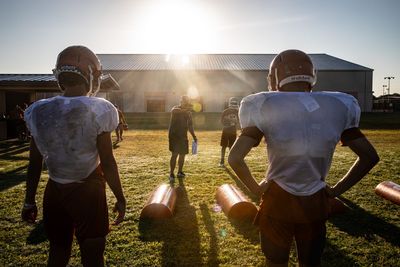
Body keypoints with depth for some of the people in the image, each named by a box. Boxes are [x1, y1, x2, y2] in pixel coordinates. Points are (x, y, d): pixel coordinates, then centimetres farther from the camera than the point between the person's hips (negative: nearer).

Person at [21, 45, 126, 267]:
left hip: (55, 191, 4)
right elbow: (107, 163, -13)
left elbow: (35, 164, 2)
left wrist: (29, 201, 13)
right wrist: (120, 198, -1)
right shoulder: (98, 111, -16)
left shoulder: (39, 112, -4)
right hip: (88, 192, -4)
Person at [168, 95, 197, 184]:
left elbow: (190, 125, 16)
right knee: (174, 154, -14)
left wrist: (194, 136, 10)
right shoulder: (175, 109, -7)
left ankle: (180, 172, 24)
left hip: (183, 136, 6)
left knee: (182, 154, 9)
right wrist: (185, 109, -43)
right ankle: (171, 174, -12)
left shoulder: (188, 112, 10)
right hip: (174, 135, -6)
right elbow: (174, 111, -34)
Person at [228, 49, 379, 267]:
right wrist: (337, 190, 8)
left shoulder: (267, 107, -13)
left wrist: (255, 188, -2)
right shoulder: (336, 106, -2)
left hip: (278, 201, -3)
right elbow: (369, 156, 4)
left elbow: (235, 158, -17)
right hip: (316, 204, 3)